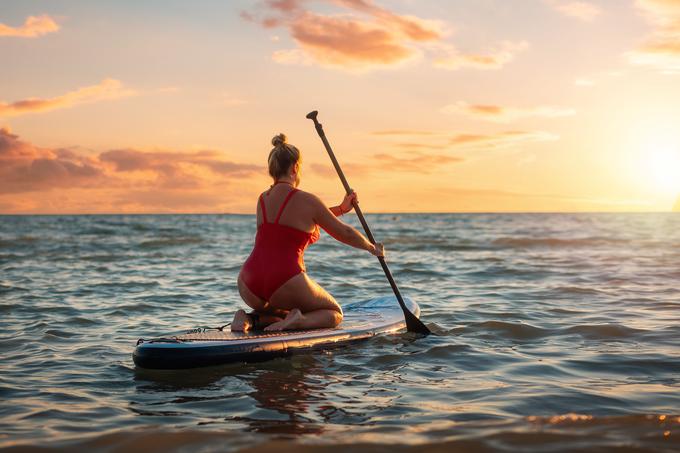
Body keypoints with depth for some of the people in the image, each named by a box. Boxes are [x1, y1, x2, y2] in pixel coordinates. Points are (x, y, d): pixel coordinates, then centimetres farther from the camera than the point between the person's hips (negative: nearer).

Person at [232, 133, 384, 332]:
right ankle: (297, 322, -12)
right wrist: (373, 248, 24)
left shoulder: (262, 199, 14)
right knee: (334, 313, 20)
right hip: (286, 283, -6)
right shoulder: (306, 200, -5)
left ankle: (250, 319, 3)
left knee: (283, 314, 35)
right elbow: (344, 233, 6)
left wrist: (341, 208, 34)